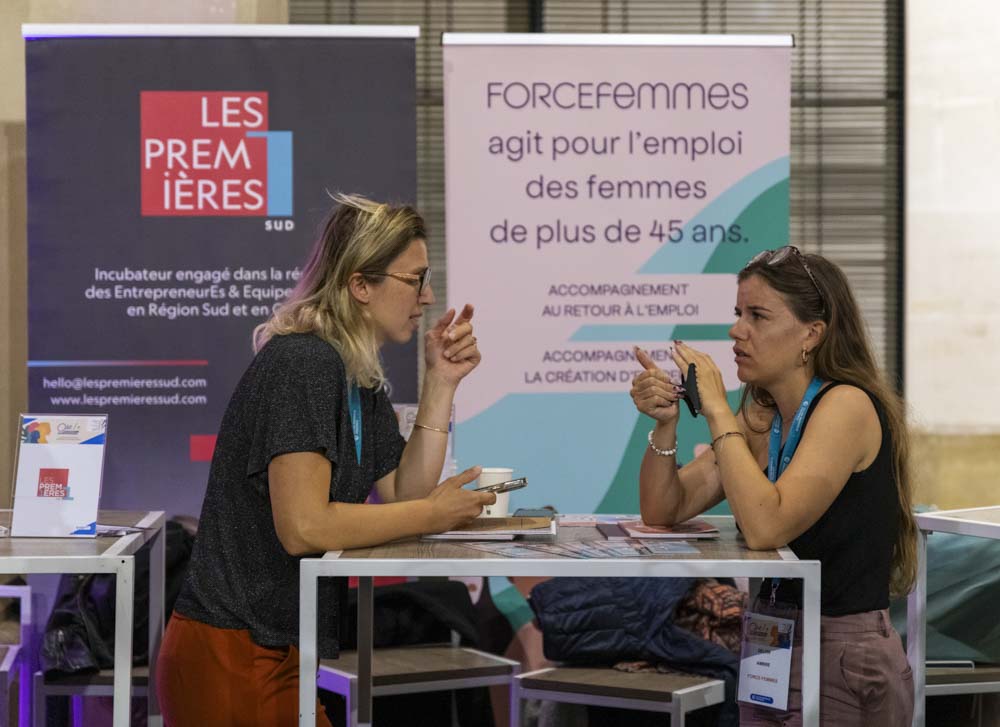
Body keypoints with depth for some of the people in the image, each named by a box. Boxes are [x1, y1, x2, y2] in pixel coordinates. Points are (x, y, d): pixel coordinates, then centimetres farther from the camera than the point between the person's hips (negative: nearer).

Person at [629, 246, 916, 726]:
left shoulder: (847, 406, -16)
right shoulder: (761, 418, 7)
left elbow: (766, 528, -29)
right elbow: (663, 513, 7)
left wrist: (717, 412, -22)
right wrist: (665, 425, -9)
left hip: (842, 663, -7)